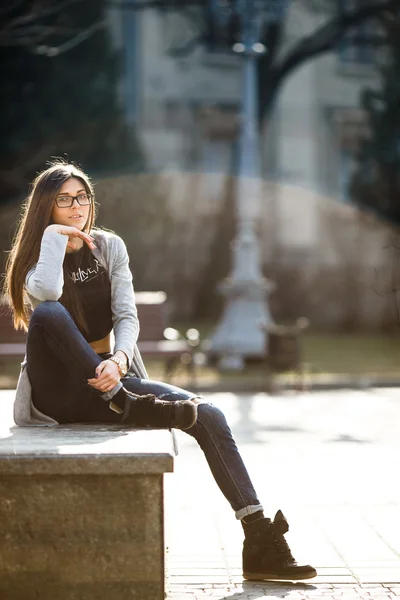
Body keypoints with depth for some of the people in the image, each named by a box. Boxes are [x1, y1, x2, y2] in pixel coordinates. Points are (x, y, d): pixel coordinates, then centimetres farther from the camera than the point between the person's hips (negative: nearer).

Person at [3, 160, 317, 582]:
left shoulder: (109, 247, 9)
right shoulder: (34, 261, 1)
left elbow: (127, 316, -2)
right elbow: (47, 294, -25)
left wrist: (118, 360, -22)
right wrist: (54, 236, -13)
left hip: (106, 377, 4)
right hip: (57, 390, -4)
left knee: (207, 417, -14)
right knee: (49, 313, -34)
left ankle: (260, 541, -18)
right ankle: (122, 402, -32)